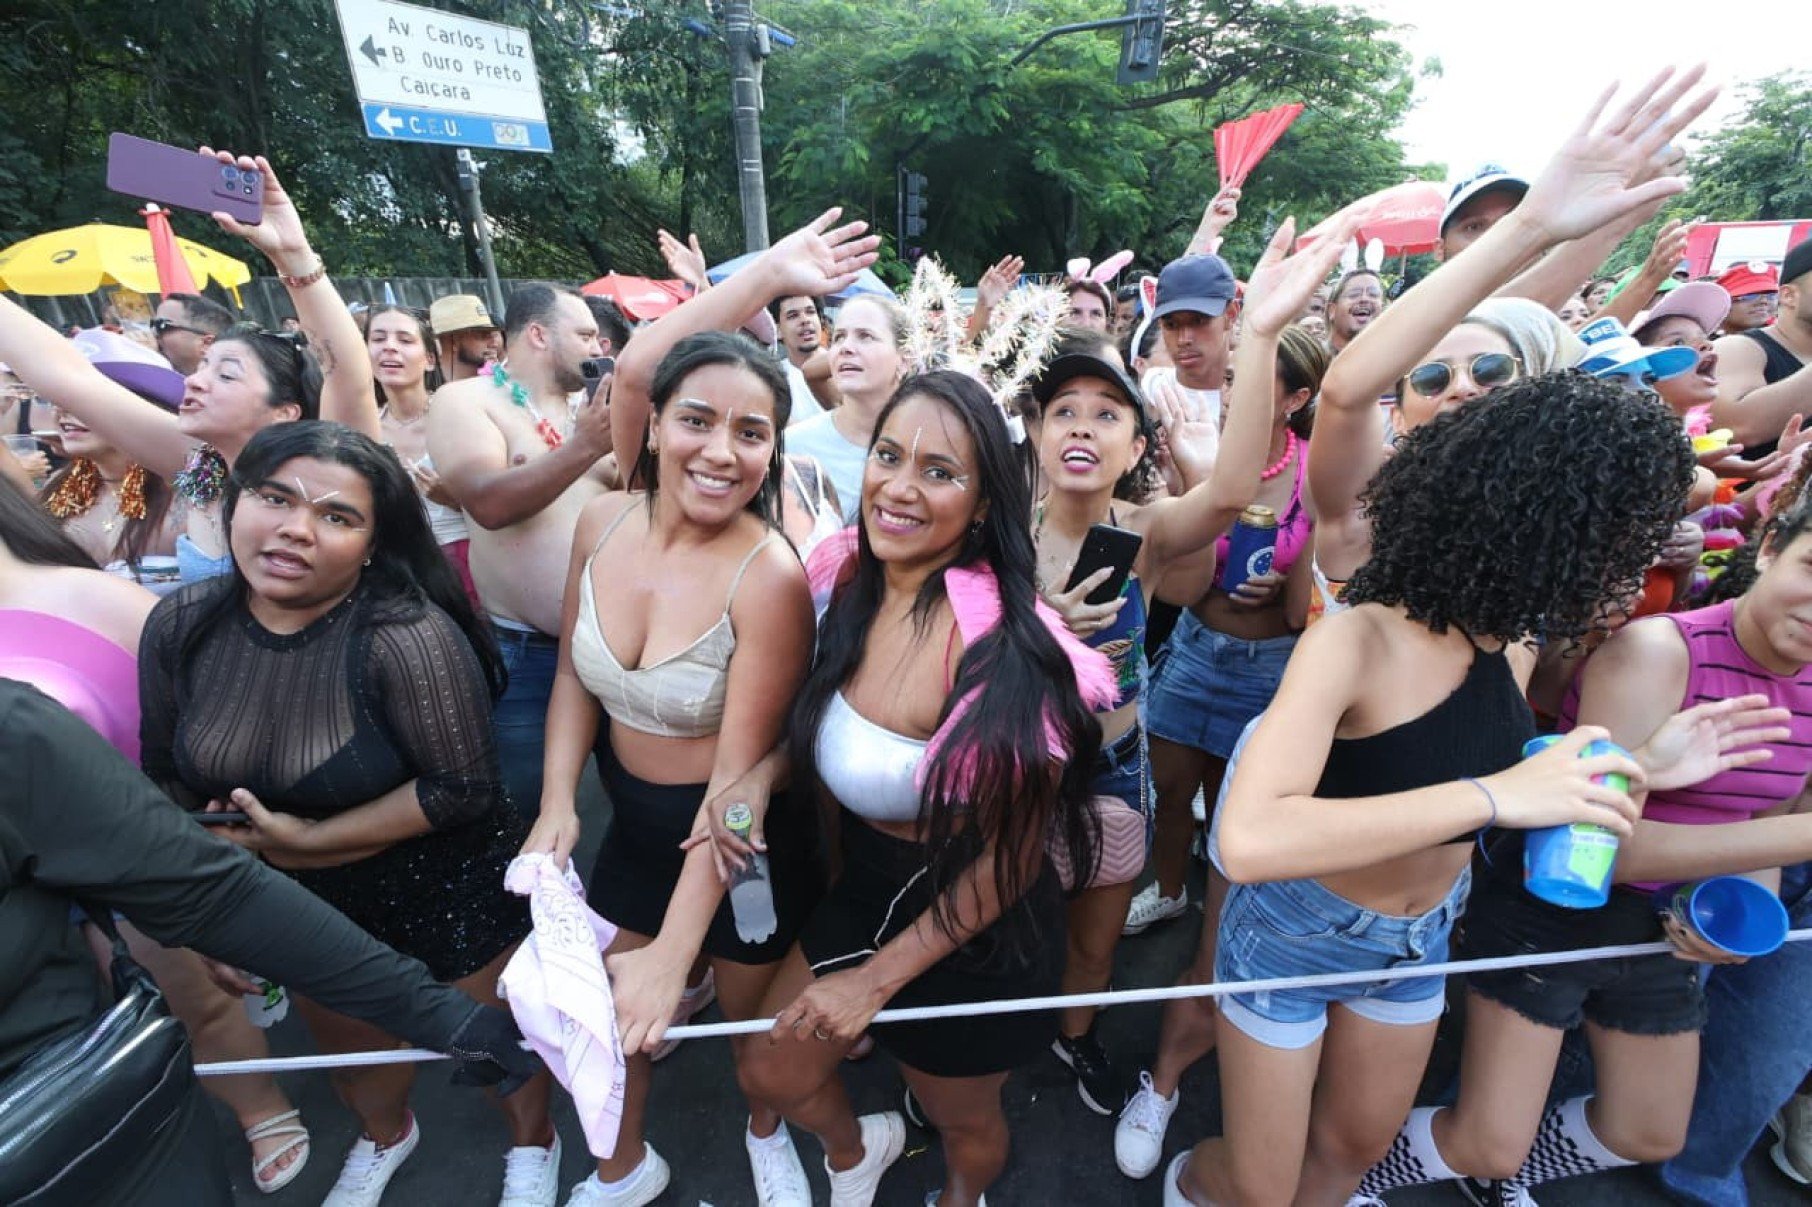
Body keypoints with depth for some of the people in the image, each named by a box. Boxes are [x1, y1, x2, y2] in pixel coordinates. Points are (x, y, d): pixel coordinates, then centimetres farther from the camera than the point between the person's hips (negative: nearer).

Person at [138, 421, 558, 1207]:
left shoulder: (408, 638, -32)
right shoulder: (179, 627, -13)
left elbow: (462, 788, -28)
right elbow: (163, 773, -1)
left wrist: (308, 839, -23)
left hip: (447, 890, -5)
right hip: (295, 898, 6)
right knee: (342, 1039, 32)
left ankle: (532, 1144, 53)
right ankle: (384, 1136, 66)